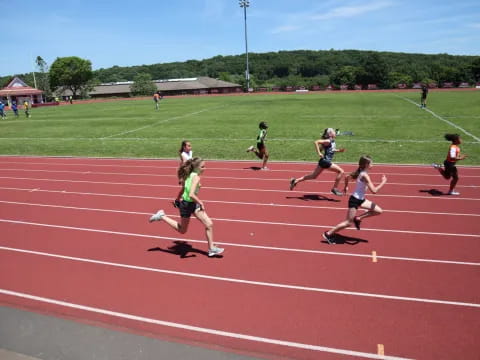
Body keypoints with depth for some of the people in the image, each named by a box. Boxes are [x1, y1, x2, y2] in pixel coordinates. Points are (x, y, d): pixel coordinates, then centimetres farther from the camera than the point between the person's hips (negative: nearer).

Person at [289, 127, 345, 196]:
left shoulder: (332, 141, 11)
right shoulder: (328, 141, -15)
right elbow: (316, 142, -23)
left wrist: (339, 150, 13)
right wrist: (319, 153, -25)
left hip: (324, 161, 9)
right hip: (325, 161, -9)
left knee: (313, 176, 16)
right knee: (341, 171, -6)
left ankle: (295, 181, 19)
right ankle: (335, 189, 2)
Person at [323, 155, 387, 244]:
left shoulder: (359, 172, 3)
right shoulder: (365, 175, -23)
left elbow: (347, 178, 17)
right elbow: (374, 190, -27)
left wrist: (346, 187, 31)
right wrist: (383, 182, -16)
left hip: (360, 199, 9)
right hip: (355, 200, -9)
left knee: (379, 211, 9)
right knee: (348, 223, -1)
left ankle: (358, 219, 16)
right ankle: (329, 234, 9)